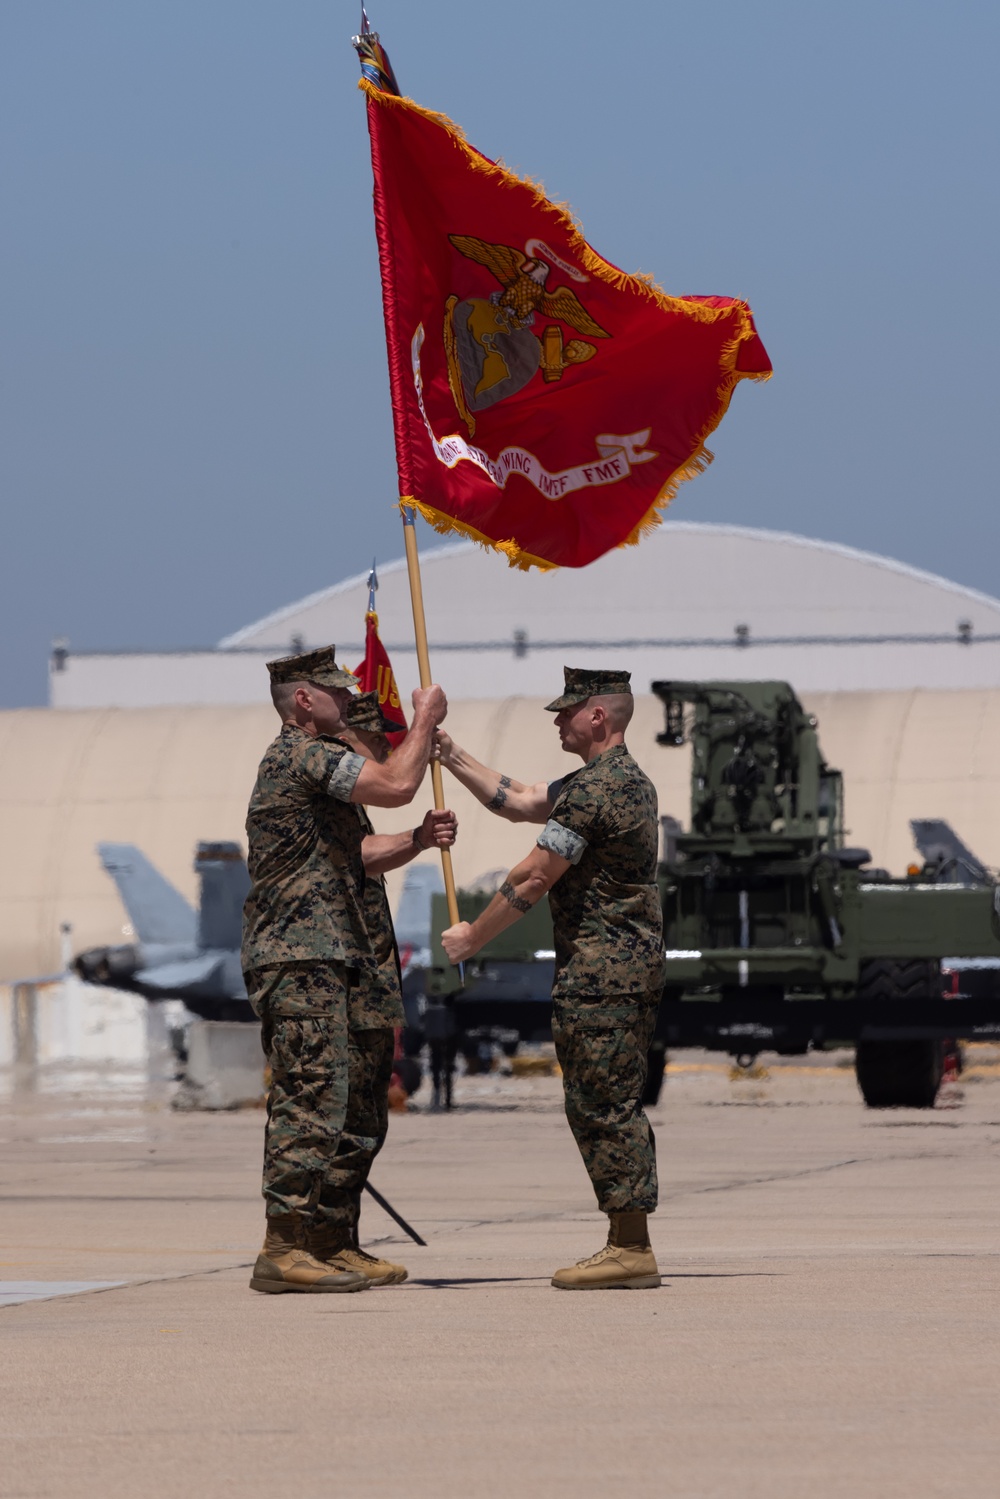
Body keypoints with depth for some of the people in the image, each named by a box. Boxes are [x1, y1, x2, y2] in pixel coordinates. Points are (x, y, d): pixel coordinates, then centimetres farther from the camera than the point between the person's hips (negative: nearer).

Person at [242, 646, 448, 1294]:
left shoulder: (313, 761, 23)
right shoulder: (303, 755, -11)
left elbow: (352, 856, 26)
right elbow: (396, 785, -20)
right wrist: (426, 718, -7)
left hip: (322, 959, 11)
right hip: (300, 958, -11)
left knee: (328, 1103, 11)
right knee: (310, 1099, -13)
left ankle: (323, 1243, 13)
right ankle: (282, 1251, -15)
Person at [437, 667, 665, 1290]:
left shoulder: (593, 790, -17)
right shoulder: (627, 781, 18)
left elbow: (534, 878, -14)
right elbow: (518, 801, 24)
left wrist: (474, 935, -3)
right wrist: (452, 756, 20)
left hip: (599, 972, -11)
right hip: (634, 964, 11)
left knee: (601, 1106, -8)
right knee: (613, 1107, 13)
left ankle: (631, 1248, -9)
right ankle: (629, 1245, 14)